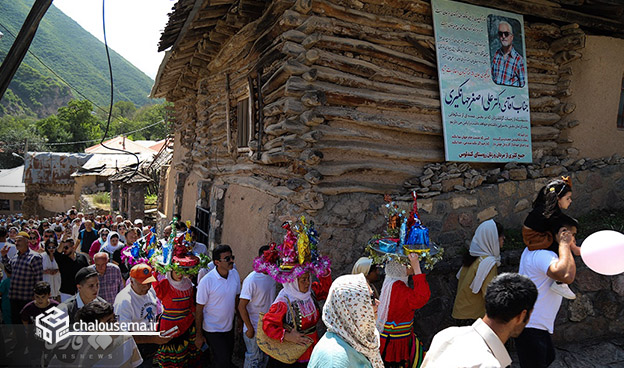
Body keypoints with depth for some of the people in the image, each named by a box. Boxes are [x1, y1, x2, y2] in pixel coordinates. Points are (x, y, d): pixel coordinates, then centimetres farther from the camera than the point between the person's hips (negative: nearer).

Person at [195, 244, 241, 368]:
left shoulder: (235, 274, -7)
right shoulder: (206, 281, -23)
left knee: (228, 357, 22)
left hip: (230, 327, 5)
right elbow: (199, 309, -15)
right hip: (212, 330, -5)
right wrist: (199, 335, -10)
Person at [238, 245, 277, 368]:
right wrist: (249, 328, -17)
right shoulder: (251, 280, -25)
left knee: (265, 357, 21)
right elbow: (241, 306, -21)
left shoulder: (273, 276, -2)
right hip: (254, 328, -6)